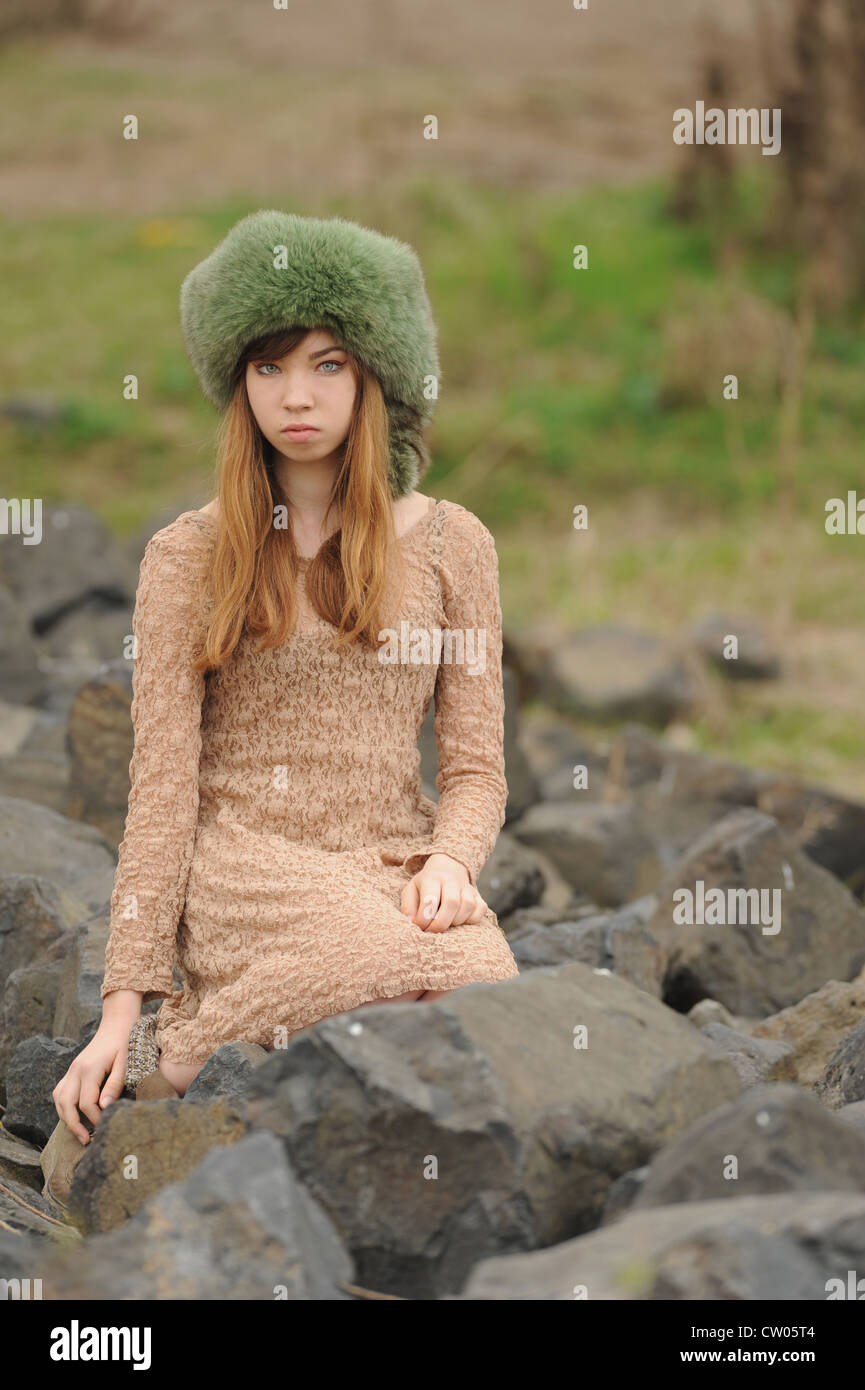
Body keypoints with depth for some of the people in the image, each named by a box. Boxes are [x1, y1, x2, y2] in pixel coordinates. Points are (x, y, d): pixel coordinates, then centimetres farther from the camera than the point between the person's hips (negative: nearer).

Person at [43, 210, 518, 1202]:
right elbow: (163, 785, 2)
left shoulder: (450, 544, 13)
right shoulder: (187, 557, 7)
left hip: (396, 868, 3)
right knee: (460, 988, -33)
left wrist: (449, 859, -13)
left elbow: (476, 763, 11)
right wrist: (123, 1004, -5)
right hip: (247, 867, -3)